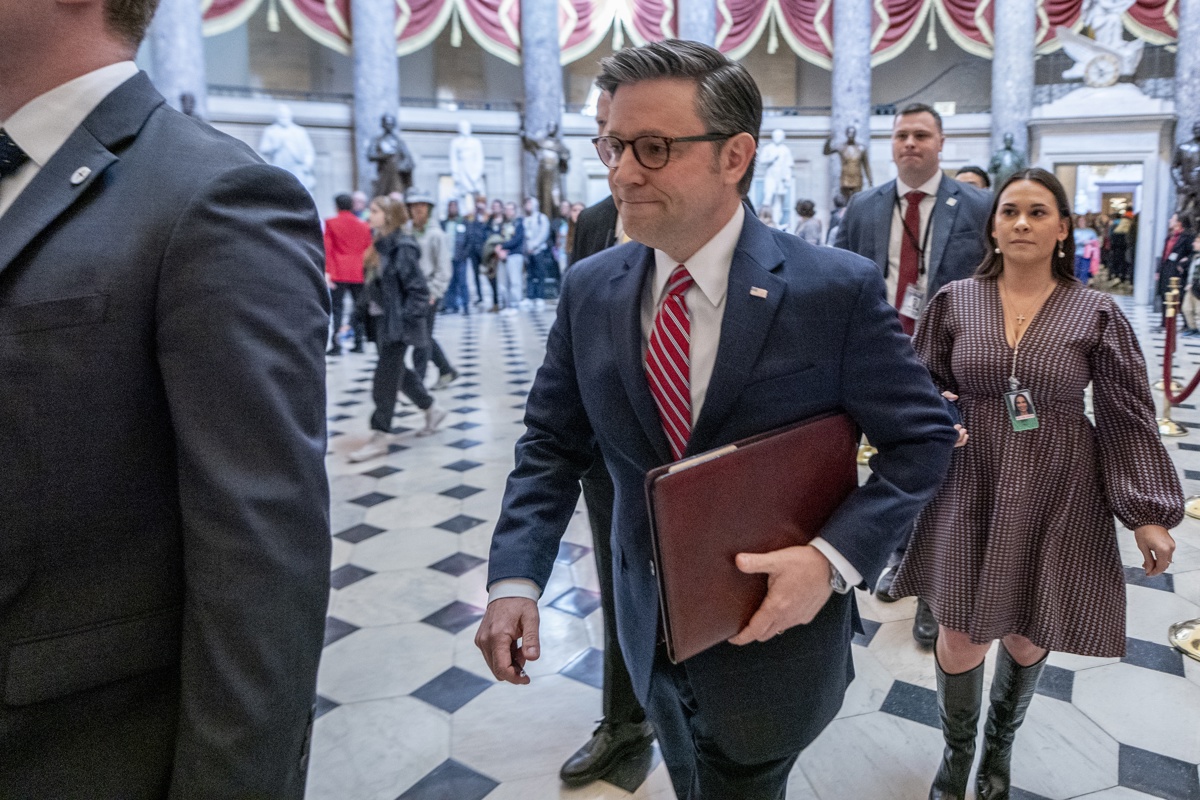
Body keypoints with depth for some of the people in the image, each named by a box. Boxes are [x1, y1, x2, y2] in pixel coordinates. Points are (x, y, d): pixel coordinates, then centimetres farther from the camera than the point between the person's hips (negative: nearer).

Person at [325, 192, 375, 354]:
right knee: (358, 307, 11)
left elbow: (327, 248, -5)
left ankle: (336, 345, -8)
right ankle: (358, 343, 11)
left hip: (338, 273, -3)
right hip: (359, 273, 3)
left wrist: (327, 271, -7)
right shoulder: (364, 226, 9)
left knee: (337, 307, -1)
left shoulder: (331, 223, 0)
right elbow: (368, 250, 10)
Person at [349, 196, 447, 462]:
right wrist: (365, 314, 13)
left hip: (397, 321, -9)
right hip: (380, 319, 9)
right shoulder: (379, 244, 10)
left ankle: (380, 437, 5)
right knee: (397, 372, 18)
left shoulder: (403, 247, -16)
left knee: (385, 378, -4)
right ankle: (432, 408, 35)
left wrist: (408, 320, -20)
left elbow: (418, 288, -18)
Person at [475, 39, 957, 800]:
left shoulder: (839, 288, -18)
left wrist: (833, 558, -23)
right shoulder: (590, 289, -6)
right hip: (650, 629, 5)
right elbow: (553, 444, -2)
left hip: (775, 622, -4)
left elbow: (925, 438, -10)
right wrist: (516, 579, -13)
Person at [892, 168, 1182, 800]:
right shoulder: (954, 302, -2)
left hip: (1056, 497, 0)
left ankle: (1000, 744, 44)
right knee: (961, 635, 4)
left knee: (1027, 635, 13)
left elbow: (1128, 419, -2)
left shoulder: (1097, 314, -4)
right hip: (968, 490, 0)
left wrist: (1147, 513, -5)